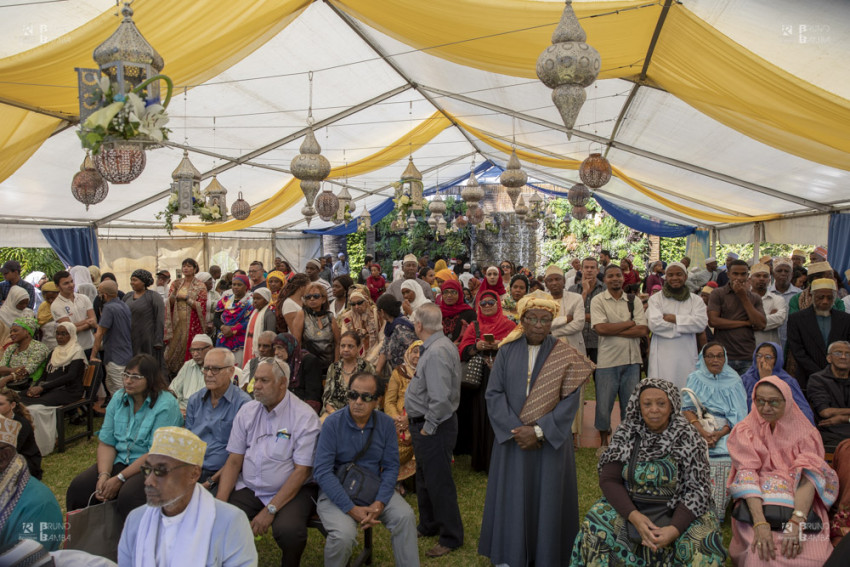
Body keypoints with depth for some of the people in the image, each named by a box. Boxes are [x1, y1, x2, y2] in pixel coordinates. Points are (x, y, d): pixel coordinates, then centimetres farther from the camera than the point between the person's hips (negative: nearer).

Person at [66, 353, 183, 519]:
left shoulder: (166, 405, -14)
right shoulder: (118, 398, 8)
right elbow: (106, 442, 4)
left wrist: (120, 478, -18)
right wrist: (104, 475, -13)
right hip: (119, 461, 6)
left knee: (127, 496, -32)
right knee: (78, 487, -12)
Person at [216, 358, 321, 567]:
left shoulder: (305, 416, -11)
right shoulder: (247, 411, 5)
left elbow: (302, 471, -13)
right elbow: (233, 461, 5)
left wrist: (270, 510, -18)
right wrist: (220, 502, -9)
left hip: (291, 491, -4)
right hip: (248, 488, 4)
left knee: (288, 530, -31)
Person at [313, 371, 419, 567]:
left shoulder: (386, 424, -3)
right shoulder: (333, 423, -13)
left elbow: (391, 467, -2)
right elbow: (322, 471, -18)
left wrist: (379, 503, -18)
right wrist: (352, 509, -24)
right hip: (336, 491, -3)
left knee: (405, 516, -20)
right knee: (344, 534, -28)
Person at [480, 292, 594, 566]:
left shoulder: (565, 355, -4)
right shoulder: (507, 351, 0)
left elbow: (570, 401, -9)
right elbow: (493, 393, -4)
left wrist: (539, 430, -16)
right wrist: (516, 429, -15)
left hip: (550, 441, -1)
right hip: (511, 439, 1)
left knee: (547, 499, 7)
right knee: (512, 499, 9)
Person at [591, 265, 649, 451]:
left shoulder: (634, 301, 7)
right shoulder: (598, 300, -1)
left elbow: (643, 330, -5)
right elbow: (600, 328, -15)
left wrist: (613, 330, -12)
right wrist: (631, 323, -8)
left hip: (632, 360, 3)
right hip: (607, 360, -2)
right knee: (604, 404, 4)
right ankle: (603, 442, 22)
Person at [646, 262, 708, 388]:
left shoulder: (696, 300, 12)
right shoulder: (656, 299, 7)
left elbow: (701, 323, -5)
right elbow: (654, 323, -9)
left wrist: (673, 318, -7)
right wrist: (686, 325, -4)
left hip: (687, 357, 2)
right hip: (662, 357, -2)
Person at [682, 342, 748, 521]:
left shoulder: (734, 381, 9)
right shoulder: (695, 378, 11)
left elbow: (737, 414, 1)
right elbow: (687, 408, 1)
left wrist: (720, 433, -16)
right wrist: (701, 430, -17)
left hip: (726, 431, 0)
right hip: (698, 428, 0)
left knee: (726, 454, -30)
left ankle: (718, 511, -19)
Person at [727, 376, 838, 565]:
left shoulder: (805, 432, 6)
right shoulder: (744, 431, 5)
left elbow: (808, 478, -9)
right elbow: (747, 476, -9)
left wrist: (796, 521, -26)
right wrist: (760, 523, -25)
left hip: (800, 508, 2)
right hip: (759, 506, -1)